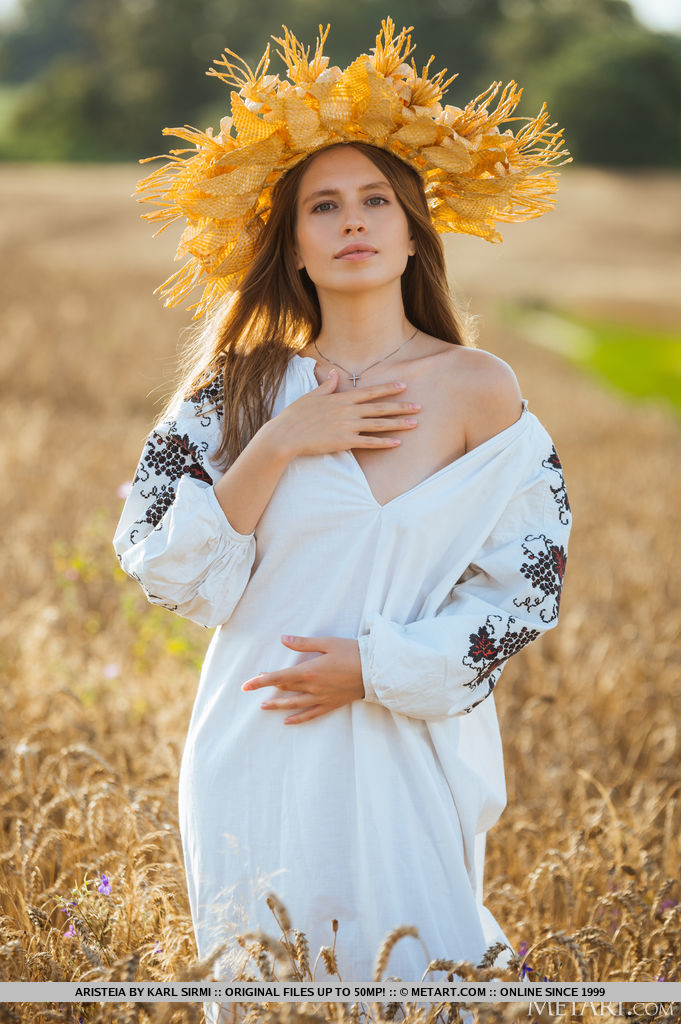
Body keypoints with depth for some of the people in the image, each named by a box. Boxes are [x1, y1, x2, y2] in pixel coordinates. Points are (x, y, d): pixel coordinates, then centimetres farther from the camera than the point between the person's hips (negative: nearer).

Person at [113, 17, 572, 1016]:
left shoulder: (477, 389, -5)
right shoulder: (244, 387, 0)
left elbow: (528, 586, -3)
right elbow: (166, 571, -5)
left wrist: (377, 663, -12)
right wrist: (280, 446, -15)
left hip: (411, 753, -1)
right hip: (260, 755, 2)